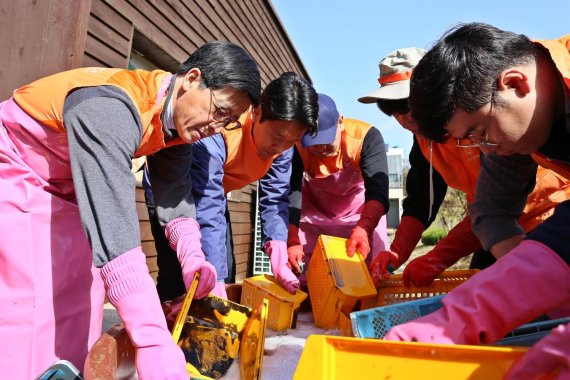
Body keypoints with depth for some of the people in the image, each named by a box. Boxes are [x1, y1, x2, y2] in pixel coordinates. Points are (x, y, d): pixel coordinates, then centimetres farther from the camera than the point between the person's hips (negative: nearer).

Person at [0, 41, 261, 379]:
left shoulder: (179, 115, -10)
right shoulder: (112, 109, -38)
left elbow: (175, 191, -3)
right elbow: (113, 226, -46)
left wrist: (193, 256, -19)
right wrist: (155, 345, -48)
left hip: (62, 184, 8)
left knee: (80, 296, 6)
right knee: (33, 302, -14)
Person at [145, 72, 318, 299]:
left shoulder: (283, 140, -19)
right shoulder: (216, 133, -39)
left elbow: (274, 199, -17)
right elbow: (206, 213, -41)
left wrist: (279, 262, -29)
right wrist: (216, 285, -42)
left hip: (214, 190, 6)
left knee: (224, 270, 0)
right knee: (177, 277, -16)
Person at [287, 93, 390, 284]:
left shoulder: (367, 137, -30)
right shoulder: (296, 144, -27)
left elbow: (378, 192, -40)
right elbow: (290, 193, -31)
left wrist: (364, 229, -57)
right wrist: (292, 242, -43)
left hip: (363, 213, 0)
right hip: (313, 210, 1)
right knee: (301, 278, 1)